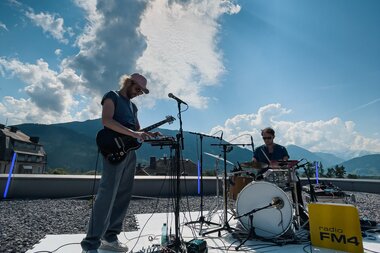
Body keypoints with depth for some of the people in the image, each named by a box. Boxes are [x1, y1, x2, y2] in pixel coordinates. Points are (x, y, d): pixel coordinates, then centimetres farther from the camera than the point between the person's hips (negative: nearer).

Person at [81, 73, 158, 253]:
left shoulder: (132, 106, 24)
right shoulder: (112, 96, 1)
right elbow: (106, 120, -16)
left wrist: (150, 135, 3)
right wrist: (133, 133, -22)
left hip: (129, 152, 8)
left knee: (123, 196, 7)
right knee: (107, 194, -12)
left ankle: (109, 238, 18)